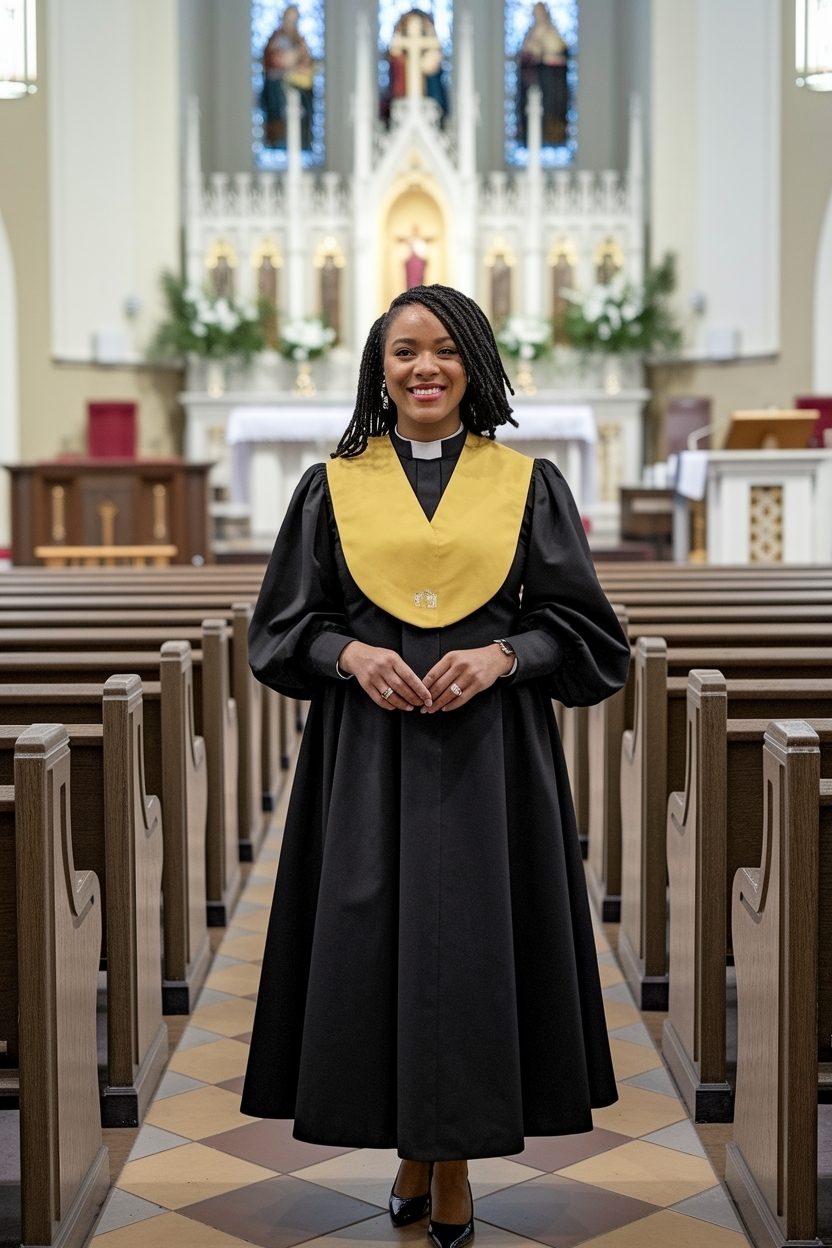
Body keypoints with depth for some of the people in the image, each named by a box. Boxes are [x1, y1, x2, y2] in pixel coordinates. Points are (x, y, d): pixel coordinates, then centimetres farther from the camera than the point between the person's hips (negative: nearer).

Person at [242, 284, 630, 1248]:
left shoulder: (529, 484, 5)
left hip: (488, 749, -1)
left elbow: (581, 626, 4)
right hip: (366, 757, 1)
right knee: (375, 944, 3)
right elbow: (283, 626, 8)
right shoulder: (332, 488, 6)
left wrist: (500, 656, -14)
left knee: (472, 945, 1)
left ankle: (455, 1165, 17)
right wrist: (353, 655, -12)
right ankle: (413, 1152, 22)